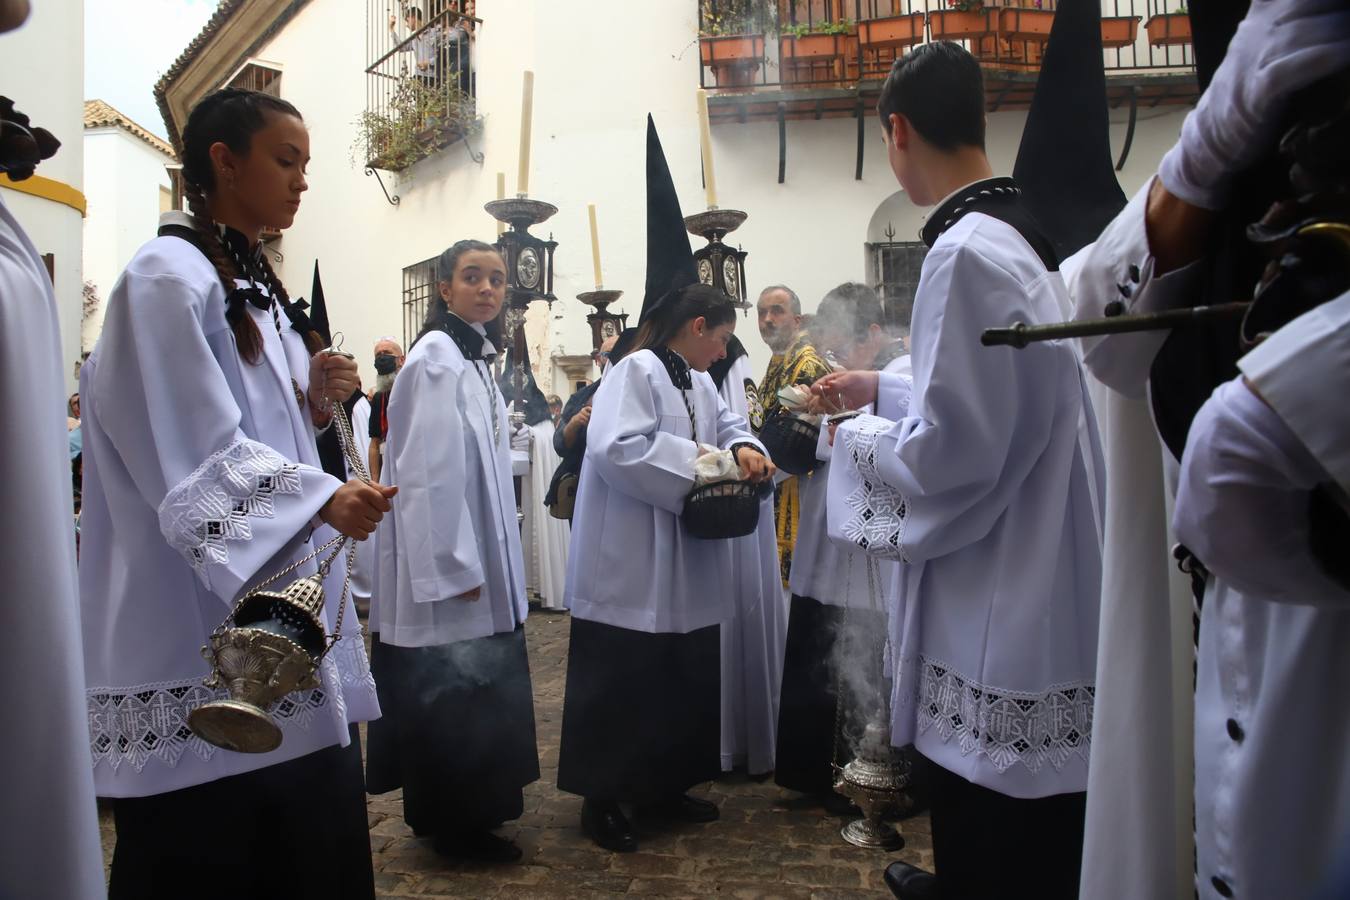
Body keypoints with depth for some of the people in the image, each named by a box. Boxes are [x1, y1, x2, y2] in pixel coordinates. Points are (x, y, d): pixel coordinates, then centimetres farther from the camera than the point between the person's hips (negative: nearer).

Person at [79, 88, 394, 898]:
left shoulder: (255, 285, 17)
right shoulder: (168, 277, -9)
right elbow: (194, 451, -19)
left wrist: (316, 404, 2)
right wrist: (323, 498, -29)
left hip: (285, 603, 8)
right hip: (206, 627, -8)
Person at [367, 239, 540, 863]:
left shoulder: (475, 356, 14)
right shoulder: (437, 358, -15)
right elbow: (432, 470, -21)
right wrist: (455, 564, -21)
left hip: (475, 554, 10)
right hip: (447, 559, -10)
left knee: (472, 690, 16)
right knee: (450, 692, 1)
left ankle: (461, 811, 30)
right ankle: (451, 822, 16)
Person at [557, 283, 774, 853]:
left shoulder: (699, 383, 13)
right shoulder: (637, 371, -15)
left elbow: (725, 423, 24)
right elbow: (616, 448, -26)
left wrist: (743, 448, 0)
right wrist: (694, 464, -20)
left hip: (684, 569, 9)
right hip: (631, 570, -9)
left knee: (683, 679, 15)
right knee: (621, 683, 1)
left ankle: (662, 784, 30)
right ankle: (600, 798, 15)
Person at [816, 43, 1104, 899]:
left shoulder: (965, 253, -21)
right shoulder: (1023, 235, 8)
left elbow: (949, 448, -23)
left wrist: (860, 438, -5)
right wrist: (884, 387, 25)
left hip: (996, 610, -9)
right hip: (1043, 599, 10)